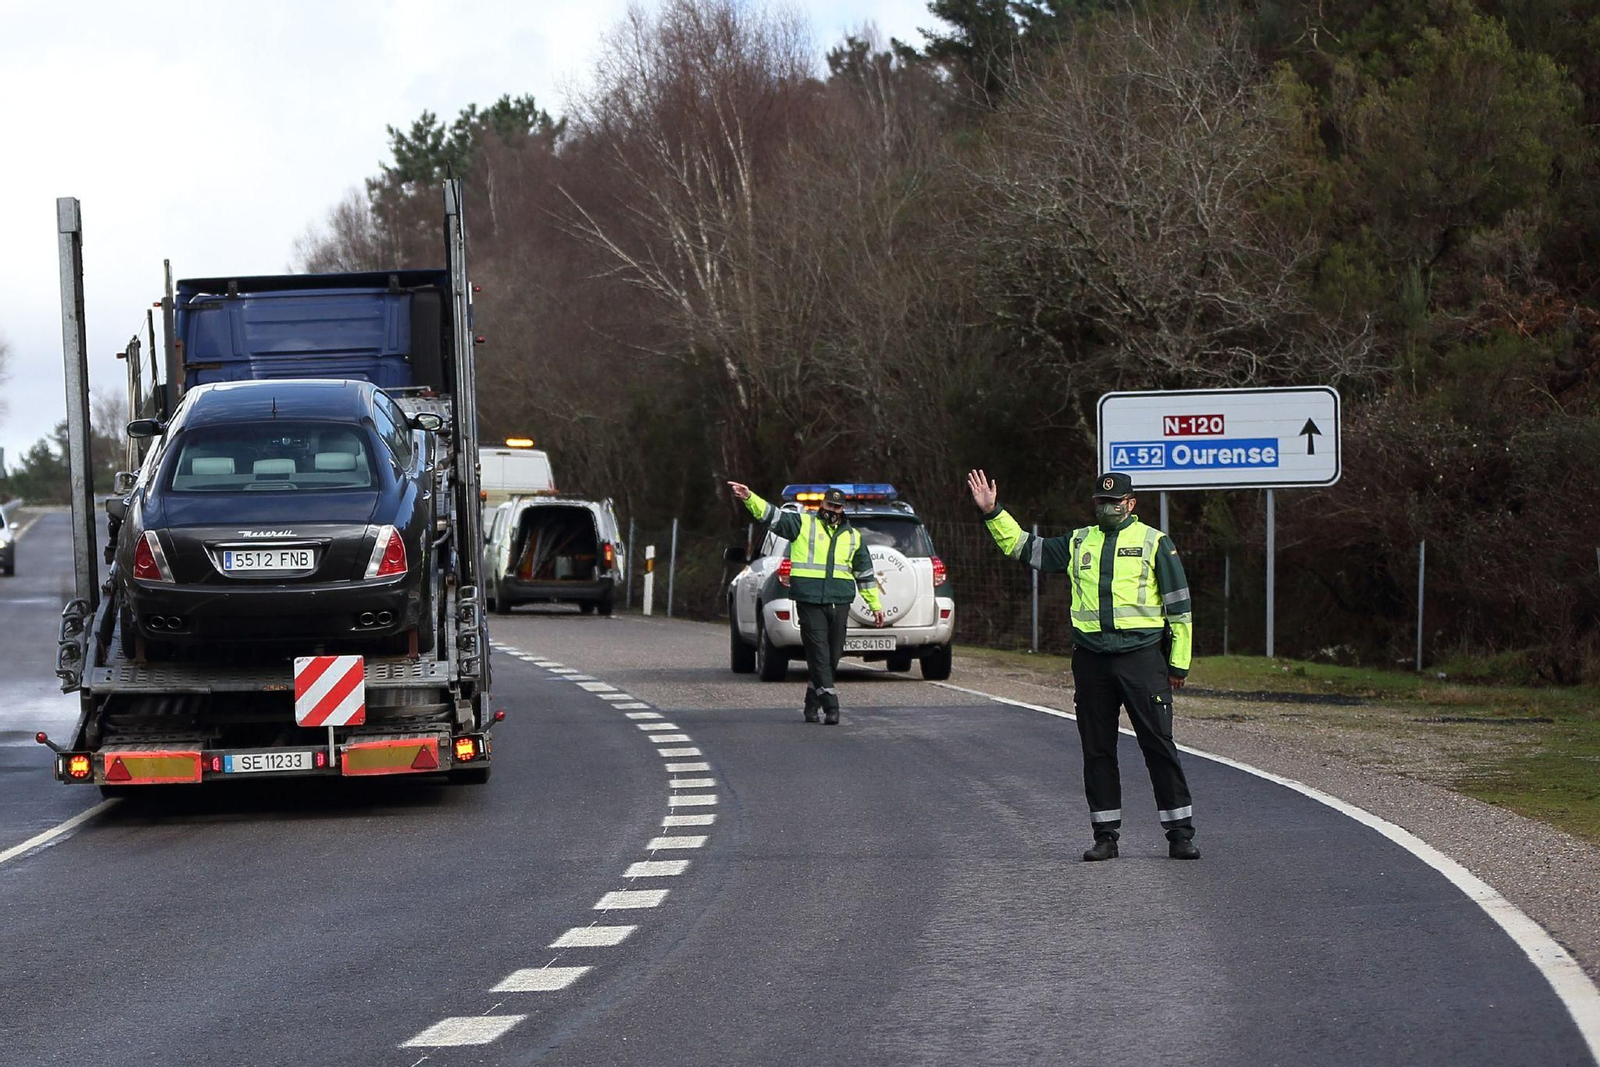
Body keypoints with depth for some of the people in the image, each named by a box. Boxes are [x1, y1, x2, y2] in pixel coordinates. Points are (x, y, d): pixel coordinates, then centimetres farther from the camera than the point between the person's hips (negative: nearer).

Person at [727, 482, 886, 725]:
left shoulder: (853, 536, 16)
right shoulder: (802, 524, 5)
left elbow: (865, 573, 21)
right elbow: (772, 515, -5)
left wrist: (875, 605, 22)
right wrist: (749, 498, -20)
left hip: (839, 604, 4)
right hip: (810, 602, -4)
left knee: (832, 655, 5)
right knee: (819, 654, -9)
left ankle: (812, 702, 20)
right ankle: (830, 706, -10)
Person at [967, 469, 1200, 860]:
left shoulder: (1154, 542, 5)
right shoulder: (1078, 543, 15)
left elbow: (1179, 606, 5)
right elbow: (1023, 547, 21)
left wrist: (1179, 663, 1)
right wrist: (993, 513, 10)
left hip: (1142, 655, -4)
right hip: (1091, 659, 4)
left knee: (1159, 745, -5)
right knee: (1097, 750, 6)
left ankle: (1180, 834, 0)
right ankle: (1105, 835, 13)